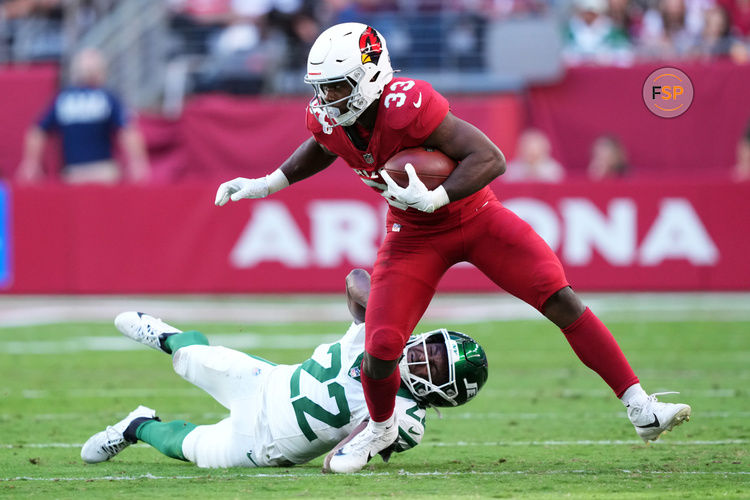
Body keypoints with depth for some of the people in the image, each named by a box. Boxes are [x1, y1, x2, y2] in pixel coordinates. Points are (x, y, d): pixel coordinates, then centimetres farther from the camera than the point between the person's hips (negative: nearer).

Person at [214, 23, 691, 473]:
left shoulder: (406, 105, -34)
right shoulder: (329, 119, -14)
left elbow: (490, 159, -35)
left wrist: (432, 199, -44)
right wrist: (265, 185, 9)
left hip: (476, 218, -4)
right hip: (415, 237, 4)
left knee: (562, 300, -15)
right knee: (380, 352, -9)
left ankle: (640, 408, -10)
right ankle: (381, 428, 24)